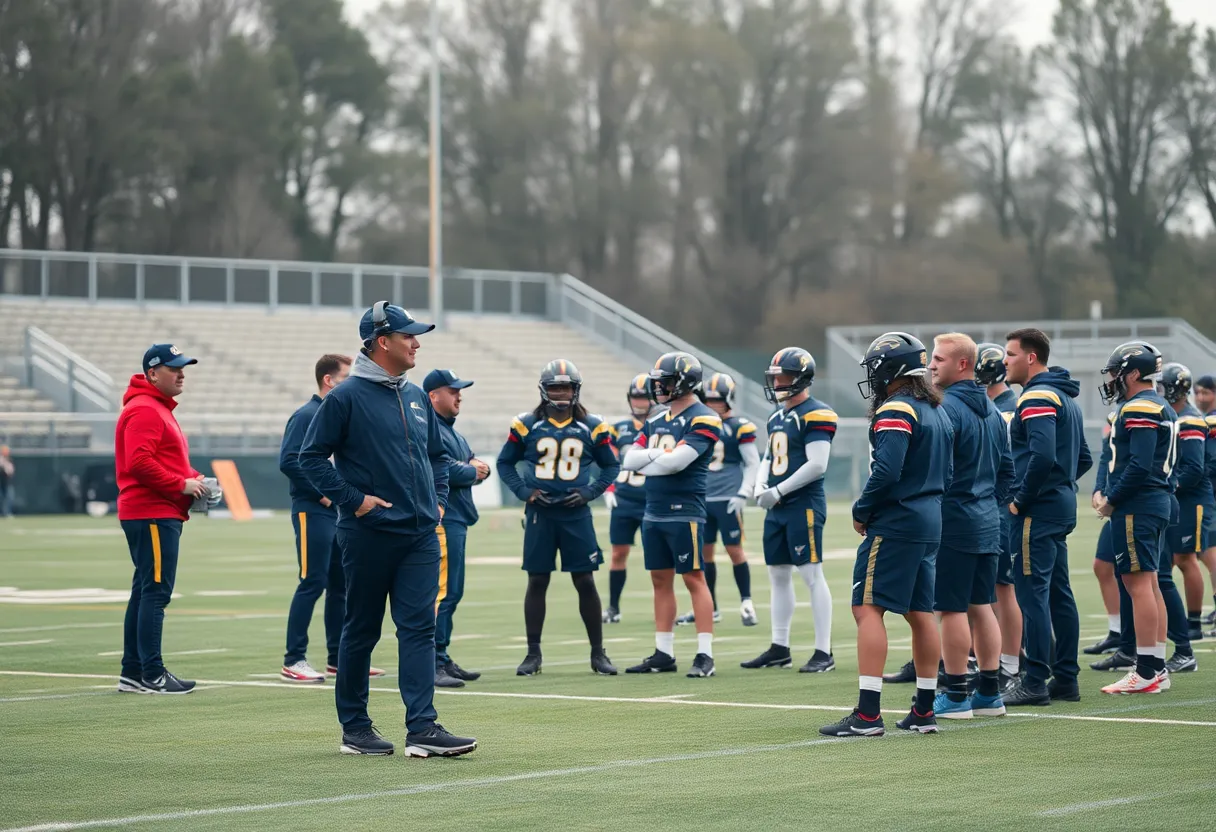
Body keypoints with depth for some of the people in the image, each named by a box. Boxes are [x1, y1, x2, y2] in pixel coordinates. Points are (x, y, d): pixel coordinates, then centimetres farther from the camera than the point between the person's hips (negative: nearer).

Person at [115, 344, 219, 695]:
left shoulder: (161, 409, 22)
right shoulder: (144, 410, -12)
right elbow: (139, 462, -23)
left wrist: (195, 480, 10)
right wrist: (182, 484, -18)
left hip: (162, 515, 11)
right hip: (152, 515, -11)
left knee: (145, 592, 13)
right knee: (156, 592, -10)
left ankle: (133, 672, 17)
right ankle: (152, 675, -10)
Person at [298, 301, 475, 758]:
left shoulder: (417, 397, 13)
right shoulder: (346, 397, -8)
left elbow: (438, 453, 25)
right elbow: (311, 458, -8)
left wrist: (438, 500, 11)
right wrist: (353, 499, -13)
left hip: (420, 534, 6)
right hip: (369, 533, -5)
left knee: (419, 627, -4)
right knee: (362, 630, 5)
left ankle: (422, 728, -9)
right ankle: (355, 728, 15)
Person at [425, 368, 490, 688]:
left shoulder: (451, 430, 21)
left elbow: (473, 465, 19)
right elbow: (445, 470, -22)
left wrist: (477, 466, -4)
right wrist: (473, 472, -4)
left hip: (456, 520, 11)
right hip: (441, 520, -11)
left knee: (451, 593, 14)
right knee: (443, 592, -13)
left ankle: (442, 659, 21)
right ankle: (432, 665, -14)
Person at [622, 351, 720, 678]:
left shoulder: (703, 420, -10)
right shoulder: (657, 421, 15)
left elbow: (676, 462, -22)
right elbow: (629, 460, 6)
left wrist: (647, 460, -5)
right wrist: (660, 455, -9)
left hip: (684, 512, -8)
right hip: (653, 513, 8)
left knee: (694, 579, -6)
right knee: (661, 580, 10)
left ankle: (705, 654, -5)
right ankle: (663, 653, 16)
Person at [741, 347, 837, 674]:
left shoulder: (815, 415, -12)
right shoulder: (778, 415, 15)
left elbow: (817, 465, -19)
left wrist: (779, 490, -16)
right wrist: (761, 485, 4)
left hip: (804, 505, -9)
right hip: (777, 508, 9)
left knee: (812, 576, -7)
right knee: (778, 575, 12)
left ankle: (824, 653, -5)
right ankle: (779, 648, 21)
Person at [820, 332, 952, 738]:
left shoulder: (896, 411, -14)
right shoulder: (936, 411, 15)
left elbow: (886, 471, -23)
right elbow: (945, 474, 19)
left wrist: (862, 512, -11)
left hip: (895, 522, -10)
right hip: (929, 522, 10)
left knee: (868, 608, -9)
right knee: (919, 613, 13)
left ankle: (867, 713, -16)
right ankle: (924, 711, 16)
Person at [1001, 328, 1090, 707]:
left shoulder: (1037, 398, -14)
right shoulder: (1065, 397, 18)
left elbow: (1042, 455, -26)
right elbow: (1083, 458, 22)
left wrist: (1020, 500, -16)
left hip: (1038, 510, -10)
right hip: (1062, 505, 10)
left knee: (1032, 593, -9)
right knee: (1058, 593, 12)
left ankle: (1035, 682, -9)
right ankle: (1065, 679, 15)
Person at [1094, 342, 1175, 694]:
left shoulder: (1139, 410, -15)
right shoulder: (1162, 409, 17)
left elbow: (1139, 466, -23)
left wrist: (1112, 500, -13)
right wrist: (1112, 495, 16)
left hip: (1136, 506, -11)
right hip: (1158, 503, 11)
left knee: (1138, 584, -9)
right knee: (1149, 584, 13)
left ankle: (1146, 671, -10)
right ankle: (1156, 665, 16)